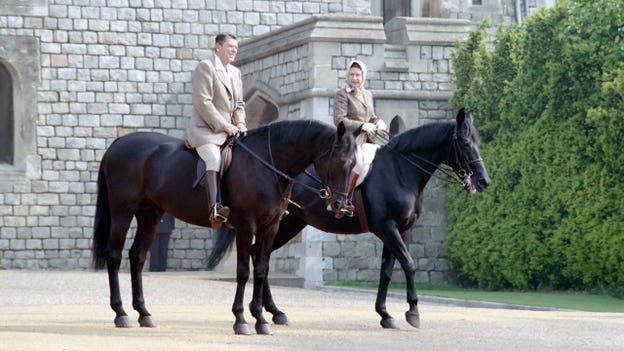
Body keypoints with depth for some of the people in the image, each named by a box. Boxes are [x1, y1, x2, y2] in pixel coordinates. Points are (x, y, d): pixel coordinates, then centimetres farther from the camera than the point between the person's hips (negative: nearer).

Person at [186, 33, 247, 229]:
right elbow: (203, 103, -13)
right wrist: (224, 125, -17)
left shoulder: (235, 72, 22)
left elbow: (239, 104, 24)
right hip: (205, 130, -9)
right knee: (214, 158, -34)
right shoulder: (205, 67, -4)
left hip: (229, 130, 9)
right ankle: (215, 209, -50)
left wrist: (240, 123, 2)